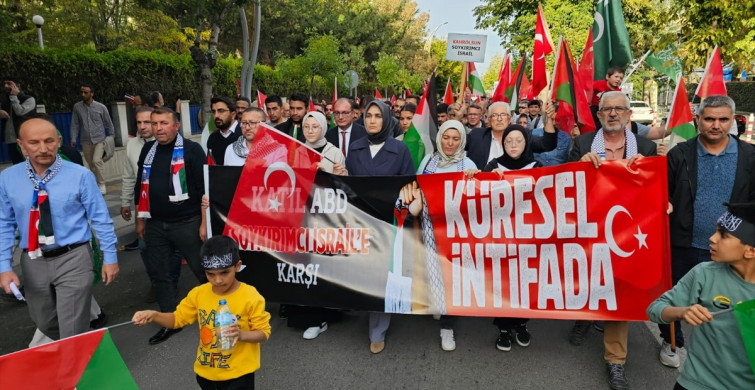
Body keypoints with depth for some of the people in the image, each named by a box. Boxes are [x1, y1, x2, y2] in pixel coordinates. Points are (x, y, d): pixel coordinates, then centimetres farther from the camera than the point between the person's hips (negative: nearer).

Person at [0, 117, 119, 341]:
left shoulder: (80, 175, -12)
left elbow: (100, 219, -6)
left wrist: (109, 257, -5)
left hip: (73, 259, -4)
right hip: (33, 262, 5)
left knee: (73, 332, -1)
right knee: (44, 323, 24)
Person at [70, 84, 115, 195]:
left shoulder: (101, 107, -2)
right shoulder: (77, 107, 2)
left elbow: (108, 123, 6)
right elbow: (75, 124, 6)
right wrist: (73, 139, -1)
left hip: (99, 140, -3)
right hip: (86, 141, 3)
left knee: (96, 161, -20)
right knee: (91, 165, 8)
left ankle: (101, 184, -7)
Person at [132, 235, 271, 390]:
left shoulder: (251, 297, -19)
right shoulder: (199, 293, -6)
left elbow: (263, 333, -14)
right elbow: (177, 318, 5)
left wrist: (241, 334, -32)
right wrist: (153, 315, -13)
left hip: (238, 373, -5)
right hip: (206, 371, 5)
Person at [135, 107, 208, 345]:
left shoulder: (191, 149, -9)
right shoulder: (148, 150, 10)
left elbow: (205, 188, -12)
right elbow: (141, 187, 17)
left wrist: (204, 222, -14)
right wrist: (140, 219, 16)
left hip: (187, 223, -6)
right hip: (155, 224, 6)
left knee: (203, 270, 4)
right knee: (159, 274, 12)